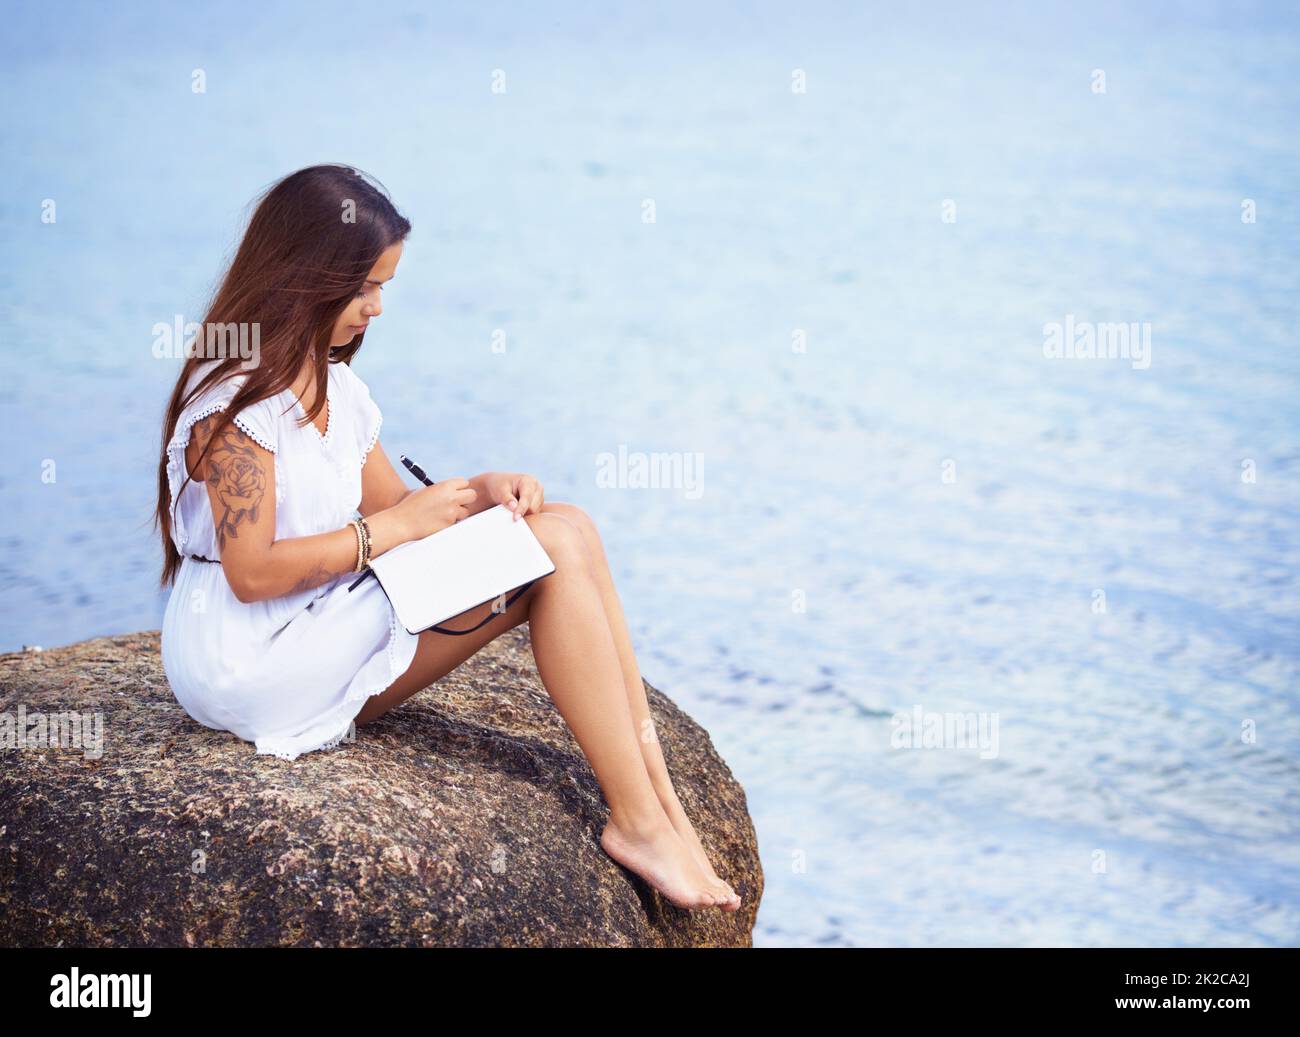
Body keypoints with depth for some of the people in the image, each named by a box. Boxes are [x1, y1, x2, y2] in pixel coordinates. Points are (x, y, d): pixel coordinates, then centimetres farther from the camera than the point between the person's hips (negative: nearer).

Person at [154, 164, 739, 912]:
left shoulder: (333, 385, 15)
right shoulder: (234, 397, -14)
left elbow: (392, 507, 15)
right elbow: (252, 572, -20)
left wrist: (476, 492, -5)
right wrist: (393, 527, -15)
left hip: (325, 632, 9)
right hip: (257, 663, -9)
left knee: (567, 530, -9)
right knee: (554, 551, -18)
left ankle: (656, 798, -14)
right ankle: (639, 822, -16)